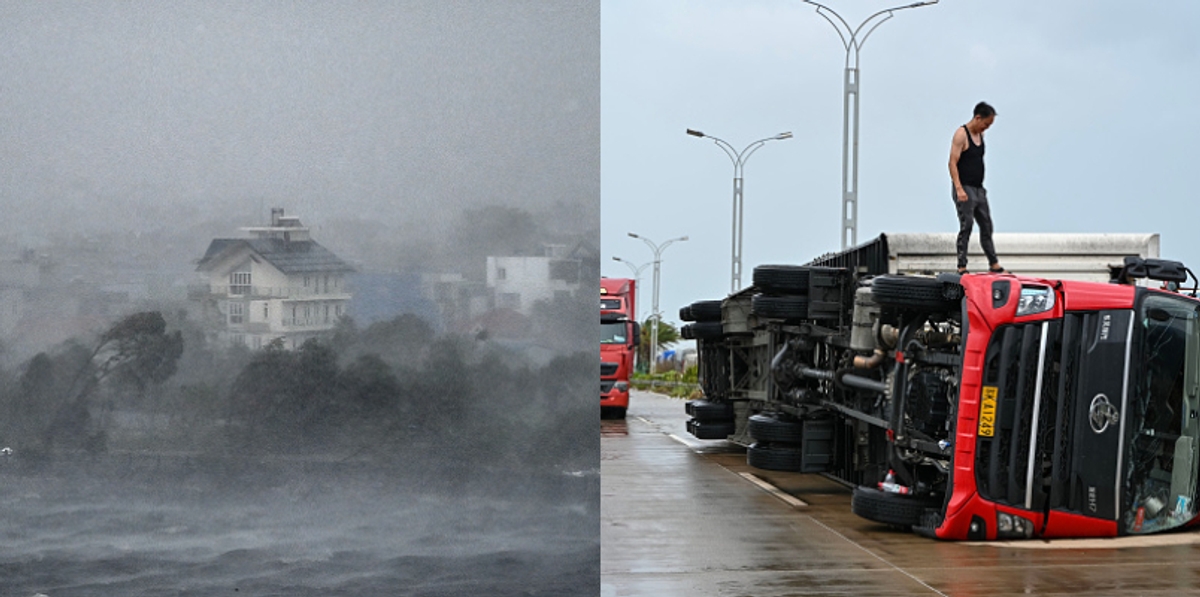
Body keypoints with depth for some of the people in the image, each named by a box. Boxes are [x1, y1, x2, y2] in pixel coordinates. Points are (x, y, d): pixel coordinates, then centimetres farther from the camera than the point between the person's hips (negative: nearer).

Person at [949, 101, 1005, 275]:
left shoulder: (980, 135, 14)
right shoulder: (961, 134, -12)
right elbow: (953, 163, -17)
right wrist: (959, 189, -25)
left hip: (979, 189, 9)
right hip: (965, 189, -9)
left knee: (987, 227, 11)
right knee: (966, 227, -9)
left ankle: (994, 265, 19)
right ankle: (962, 267, -6)